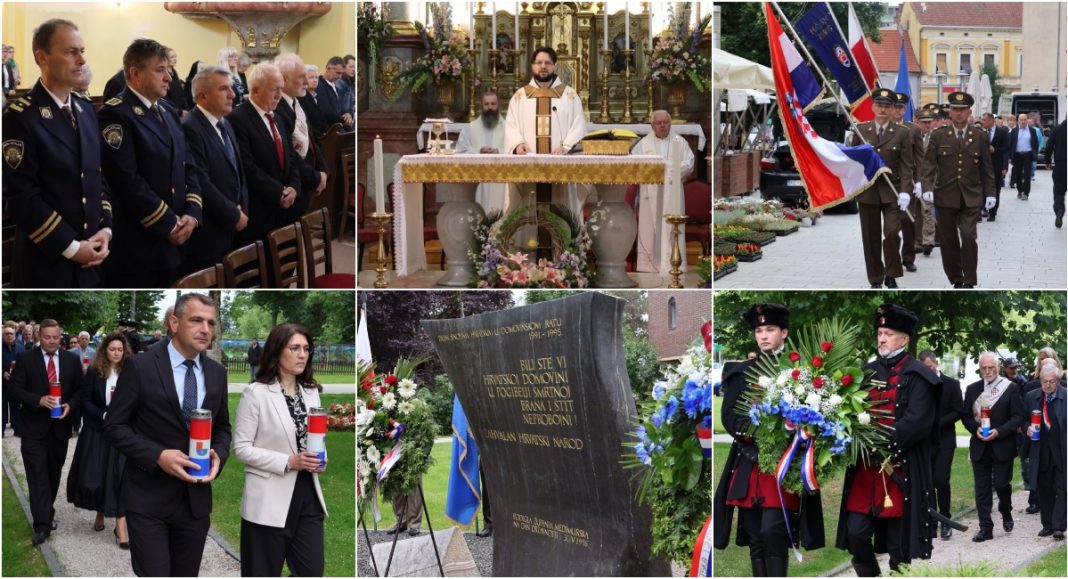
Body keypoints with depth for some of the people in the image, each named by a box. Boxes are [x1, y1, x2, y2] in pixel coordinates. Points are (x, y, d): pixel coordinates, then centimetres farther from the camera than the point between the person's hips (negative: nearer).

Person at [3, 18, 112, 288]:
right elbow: (21, 195, -16)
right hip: (46, 261, -6)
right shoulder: (20, 116, -12)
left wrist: (105, 229, -1)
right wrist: (70, 247, -16)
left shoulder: (87, 110, 11)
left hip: (92, 259, 6)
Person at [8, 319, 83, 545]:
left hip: (60, 426, 3)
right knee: (38, 476, -8)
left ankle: (46, 515, 31)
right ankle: (42, 524, -10)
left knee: (54, 474, 14)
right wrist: (39, 400, -21)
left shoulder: (72, 360, 5)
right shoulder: (25, 358, -4)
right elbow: (15, 389, -8)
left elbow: (79, 390, 7)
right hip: (34, 427, -3)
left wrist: (70, 405, -12)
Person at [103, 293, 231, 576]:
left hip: (196, 499, 5)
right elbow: (114, 426, -7)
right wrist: (158, 456, -20)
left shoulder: (217, 373, 7)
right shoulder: (140, 367, -8)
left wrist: (218, 455, -6)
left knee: (186, 575, 12)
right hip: (148, 499, -5)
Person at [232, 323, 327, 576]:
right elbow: (241, 448, -11)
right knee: (264, 573, 5)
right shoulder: (256, 393, -9)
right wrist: (288, 462, -19)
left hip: (307, 496, 6)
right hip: (270, 500, -5)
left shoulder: (311, 392, 10)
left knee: (312, 573, 2)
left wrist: (318, 458, -2)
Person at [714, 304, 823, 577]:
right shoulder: (742, 372, 12)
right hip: (749, 463, 3)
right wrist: (746, 430, -15)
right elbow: (728, 414, 5)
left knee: (773, 531, -14)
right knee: (755, 536, 4)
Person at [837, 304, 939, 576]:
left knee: (899, 542, 3)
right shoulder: (868, 371, 12)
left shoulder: (917, 376, -6)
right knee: (855, 533, 1)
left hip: (901, 469, -5)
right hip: (865, 468, 5)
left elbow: (917, 422, -17)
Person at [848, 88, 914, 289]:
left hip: (892, 192, -2)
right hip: (867, 191, 2)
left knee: (892, 233, -14)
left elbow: (906, 166, -3)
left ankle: (891, 275, 5)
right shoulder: (861, 130, 4)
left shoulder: (902, 133, 0)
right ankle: (876, 280, 17)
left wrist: (905, 191, -13)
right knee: (871, 238, 5)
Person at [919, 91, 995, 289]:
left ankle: (970, 282, -5)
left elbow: (987, 167, 9)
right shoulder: (938, 136, 4)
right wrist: (927, 187, -14)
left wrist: (990, 193, 5)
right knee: (948, 240, 4)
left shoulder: (980, 137, 6)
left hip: (971, 197, -1)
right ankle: (956, 279, 17)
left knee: (969, 236, -13)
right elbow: (928, 163, 0)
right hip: (945, 196, 1)